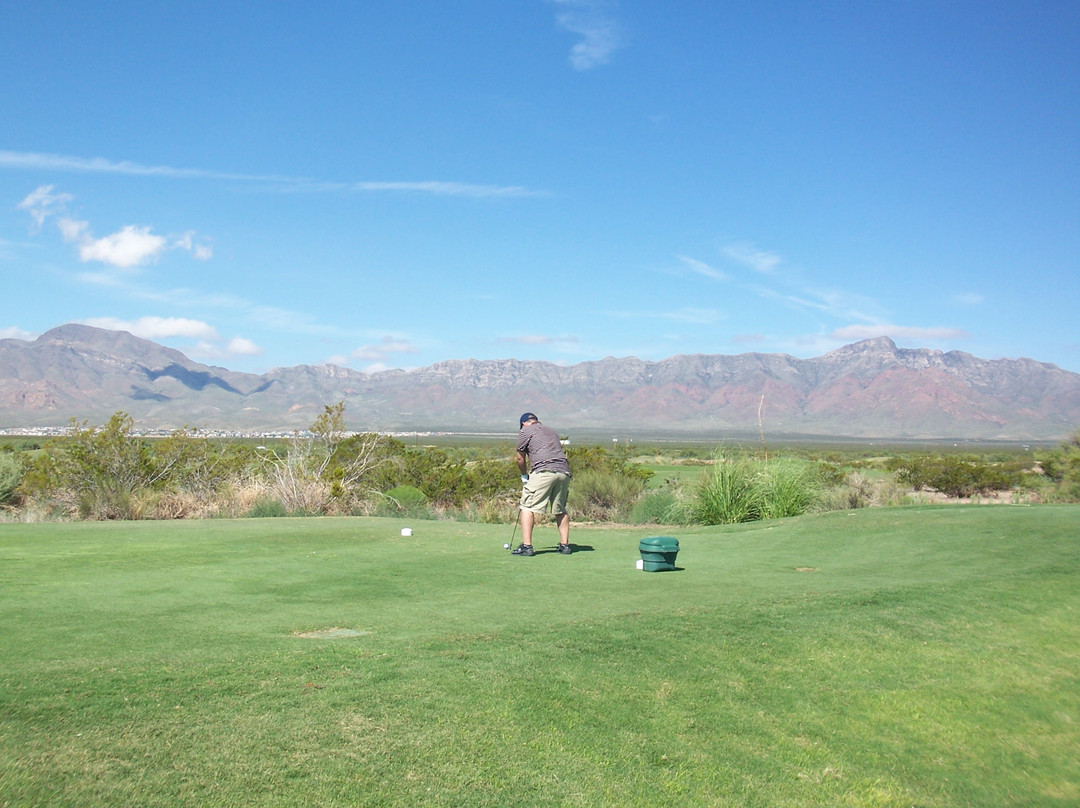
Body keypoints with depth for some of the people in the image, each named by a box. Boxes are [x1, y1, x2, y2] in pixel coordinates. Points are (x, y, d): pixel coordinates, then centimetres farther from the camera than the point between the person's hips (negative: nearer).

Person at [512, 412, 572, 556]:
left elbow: (520, 458, 13)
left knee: (527, 507, -2)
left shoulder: (525, 431, 12)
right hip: (564, 471, 6)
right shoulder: (552, 431, 30)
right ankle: (565, 544, 18)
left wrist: (524, 476, 29)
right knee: (560, 510, 18)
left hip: (544, 471, -6)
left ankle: (526, 546, -9)